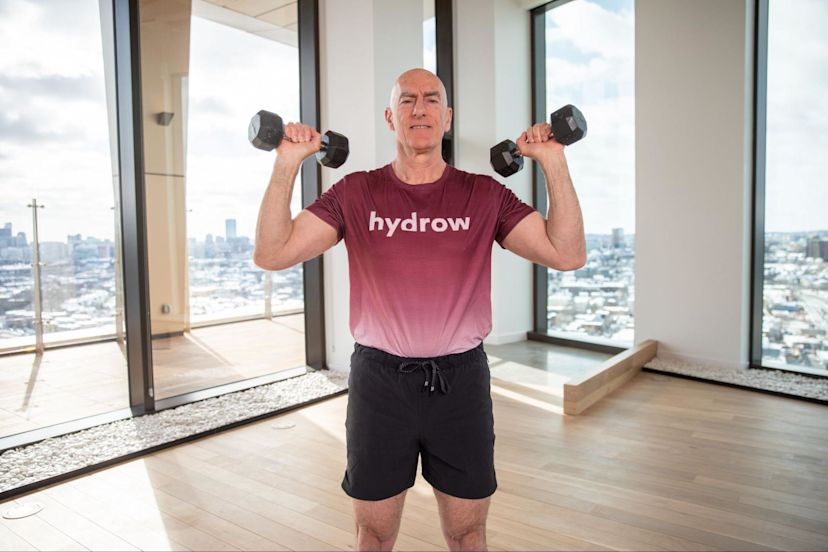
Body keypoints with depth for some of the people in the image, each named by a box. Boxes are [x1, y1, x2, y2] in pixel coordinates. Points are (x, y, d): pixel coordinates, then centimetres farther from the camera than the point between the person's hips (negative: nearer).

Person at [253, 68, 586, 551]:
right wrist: (288, 163, -14)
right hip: (380, 379, 0)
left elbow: (568, 254, -6)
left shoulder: (485, 194, 1)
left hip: (461, 379, 1)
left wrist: (554, 162, -11)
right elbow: (272, 254, -7)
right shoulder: (356, 193, -1)